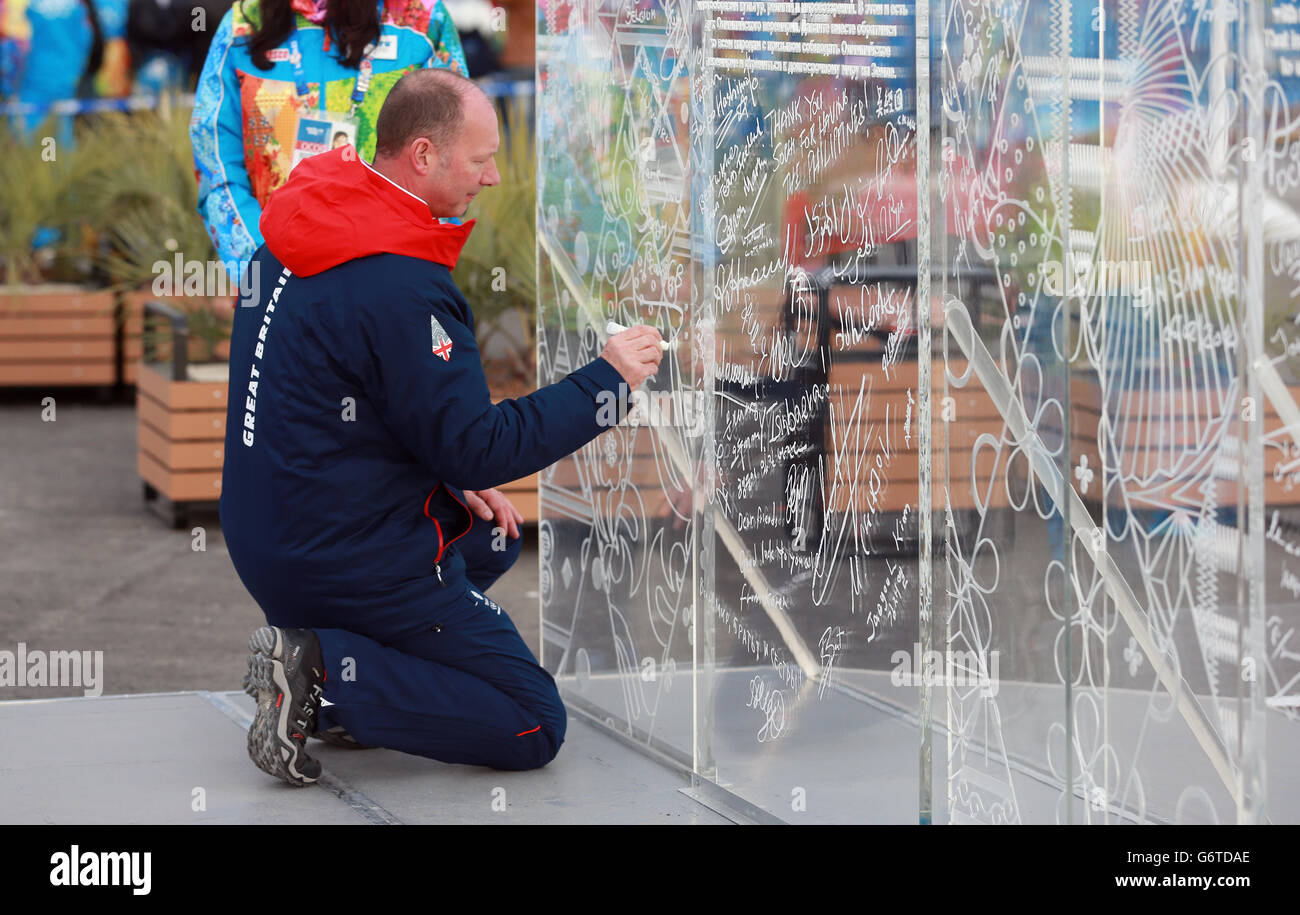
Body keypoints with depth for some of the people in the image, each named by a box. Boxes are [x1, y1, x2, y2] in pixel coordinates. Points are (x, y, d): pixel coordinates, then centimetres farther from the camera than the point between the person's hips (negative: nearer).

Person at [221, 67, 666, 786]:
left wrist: (453, 475, 10)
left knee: (492, 534, 32)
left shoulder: (300, 226, 5)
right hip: (352, 558, -9)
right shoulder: (399, 287, -25)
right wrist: (607, 380, -12)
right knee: (535, 729, 0)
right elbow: (477, 446, -21)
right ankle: (325, 674, -11)